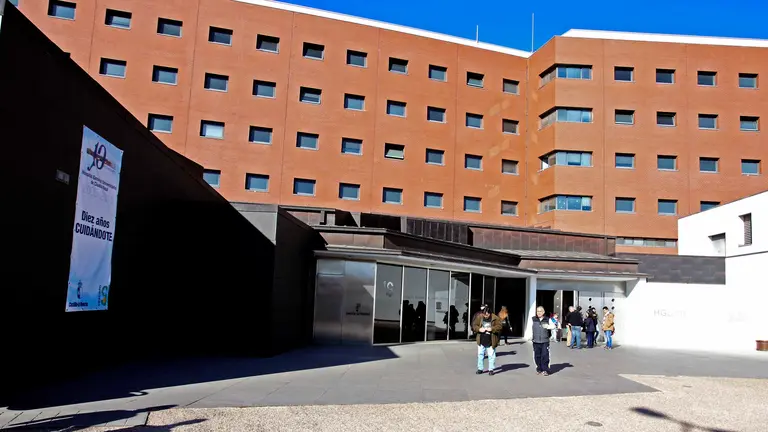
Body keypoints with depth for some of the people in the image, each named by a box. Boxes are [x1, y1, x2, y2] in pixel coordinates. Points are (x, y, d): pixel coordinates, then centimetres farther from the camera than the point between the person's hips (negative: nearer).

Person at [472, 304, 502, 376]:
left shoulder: (495, 318, -7)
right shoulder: (479, 317, 0)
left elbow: (499, 327, -9)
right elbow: (474, 325, 2)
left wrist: (492, 329, -22)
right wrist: (479, 329, -16)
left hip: (491, 341, -3)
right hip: (481, 341, 3)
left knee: (491, 355, 3)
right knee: (480, 354, 8)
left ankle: (491, 369, 14)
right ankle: (480, 368, 19)